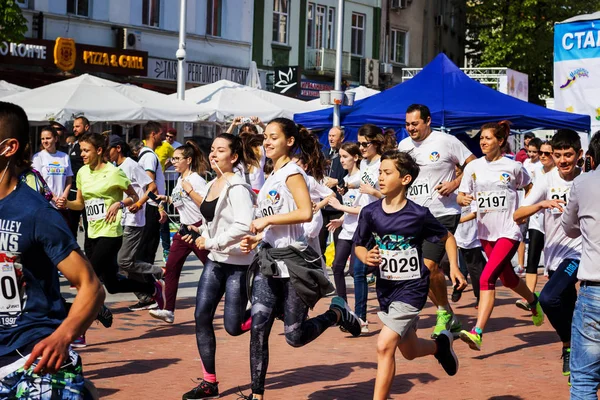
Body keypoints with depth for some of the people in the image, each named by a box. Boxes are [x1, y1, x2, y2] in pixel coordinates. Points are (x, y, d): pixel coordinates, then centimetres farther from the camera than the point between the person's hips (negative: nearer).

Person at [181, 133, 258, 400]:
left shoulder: (237, 188, -16)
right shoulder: (212, 185, 10)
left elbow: (244, 226, -28)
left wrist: (211, 242, -22)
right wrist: (200, 236, 6)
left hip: (238, 263, -8)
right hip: (215, 261, 8)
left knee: (234, 326, -5)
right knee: (202, 317, 1)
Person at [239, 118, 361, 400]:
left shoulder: (292, 172, -9)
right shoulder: (273, 176, 15)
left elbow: (305, 213, -24)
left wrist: (268, 219, -18)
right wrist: (257, 238, 8)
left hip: (293, 260, -7)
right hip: (268, 259, 8)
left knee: (295, 336, -3)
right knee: (258, 327, -4)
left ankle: (337, 313, 23)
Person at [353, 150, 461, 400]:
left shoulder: (418, 214, -14)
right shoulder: (370, 213, -7)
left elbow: (447, 237, 3)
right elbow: (358, 246, 7)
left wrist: (454, 267, -9)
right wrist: (366, 257, -15)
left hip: (412, 288, -5)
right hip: (385, 288, 5)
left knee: (385, 345, -19)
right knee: (410, 351, 20)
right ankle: (440, 344, 53)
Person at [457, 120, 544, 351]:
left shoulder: (513, 166, -5)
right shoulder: (473, 167, 3)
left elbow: (529, 189, 12)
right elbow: (461, 196, 3)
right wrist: (463, 199, -19)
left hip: (509, 232, -5)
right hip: (486, 232, 5)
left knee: (487, 278, -20)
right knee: (507, 279, 21)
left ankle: (477, 333, -24)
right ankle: (533, 301, 52)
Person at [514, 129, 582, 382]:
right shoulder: (547, 181, -3)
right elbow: (518, 215, -11)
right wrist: (541, 204, -27)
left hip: (577, 252, -3)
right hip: (553, 255, 4)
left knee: (548, 298, -23)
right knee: (567, 309, 13)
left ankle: (569, 345, -5)